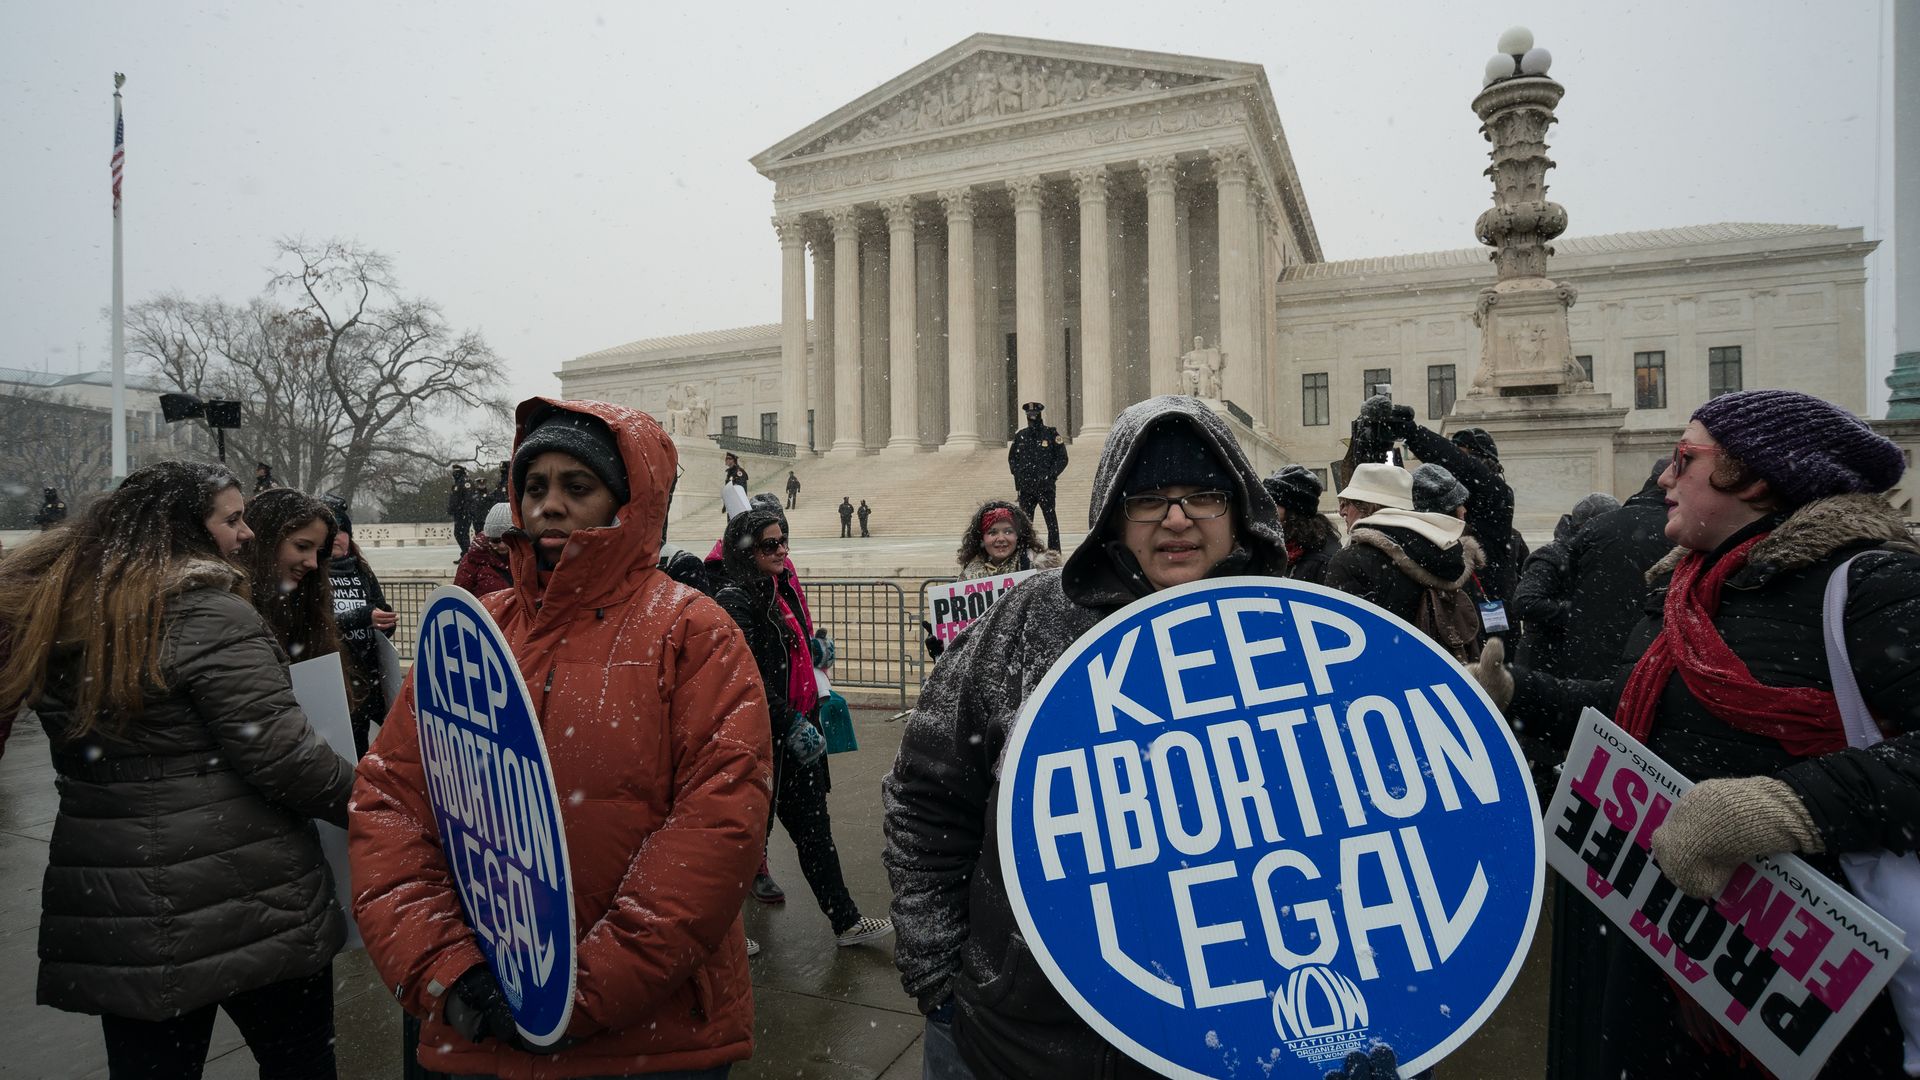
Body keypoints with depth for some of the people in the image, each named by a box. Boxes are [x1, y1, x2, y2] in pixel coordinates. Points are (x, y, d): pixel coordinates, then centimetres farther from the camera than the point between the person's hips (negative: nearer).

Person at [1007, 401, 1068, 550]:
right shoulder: (1020, 436, 10)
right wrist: (1018, 474, 5)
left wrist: (1049, 475, -8)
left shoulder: (1051, 434, 0)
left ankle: (1054, 550, 4)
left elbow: (1062, 458, 1)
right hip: (1025, 487, 3)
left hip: (1045, 487, -3)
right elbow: (1012, 457, 21)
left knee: (1051, 520, -1)